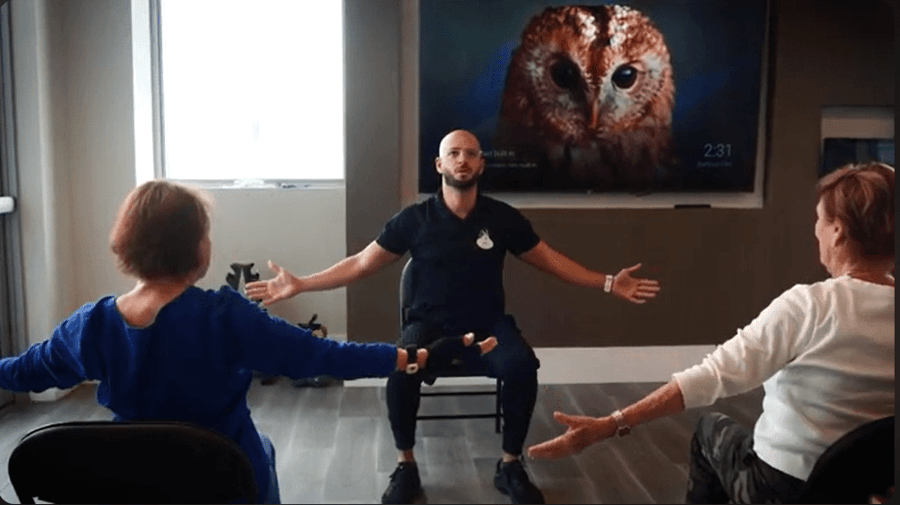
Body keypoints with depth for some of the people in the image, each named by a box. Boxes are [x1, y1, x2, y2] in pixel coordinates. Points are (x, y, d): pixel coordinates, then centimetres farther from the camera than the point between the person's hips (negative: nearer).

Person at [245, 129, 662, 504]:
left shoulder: (504, 218, 0)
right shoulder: (414, 219, -3)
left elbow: (551, 260, 9)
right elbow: (360, 264, 1)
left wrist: (608, 283, 2)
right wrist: (298, 284, -5)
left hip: (488, 323, 1)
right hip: (430, 322, -1)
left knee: (522, 365, -30)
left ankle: (510, 466, -6)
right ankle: (406, 468, -8)